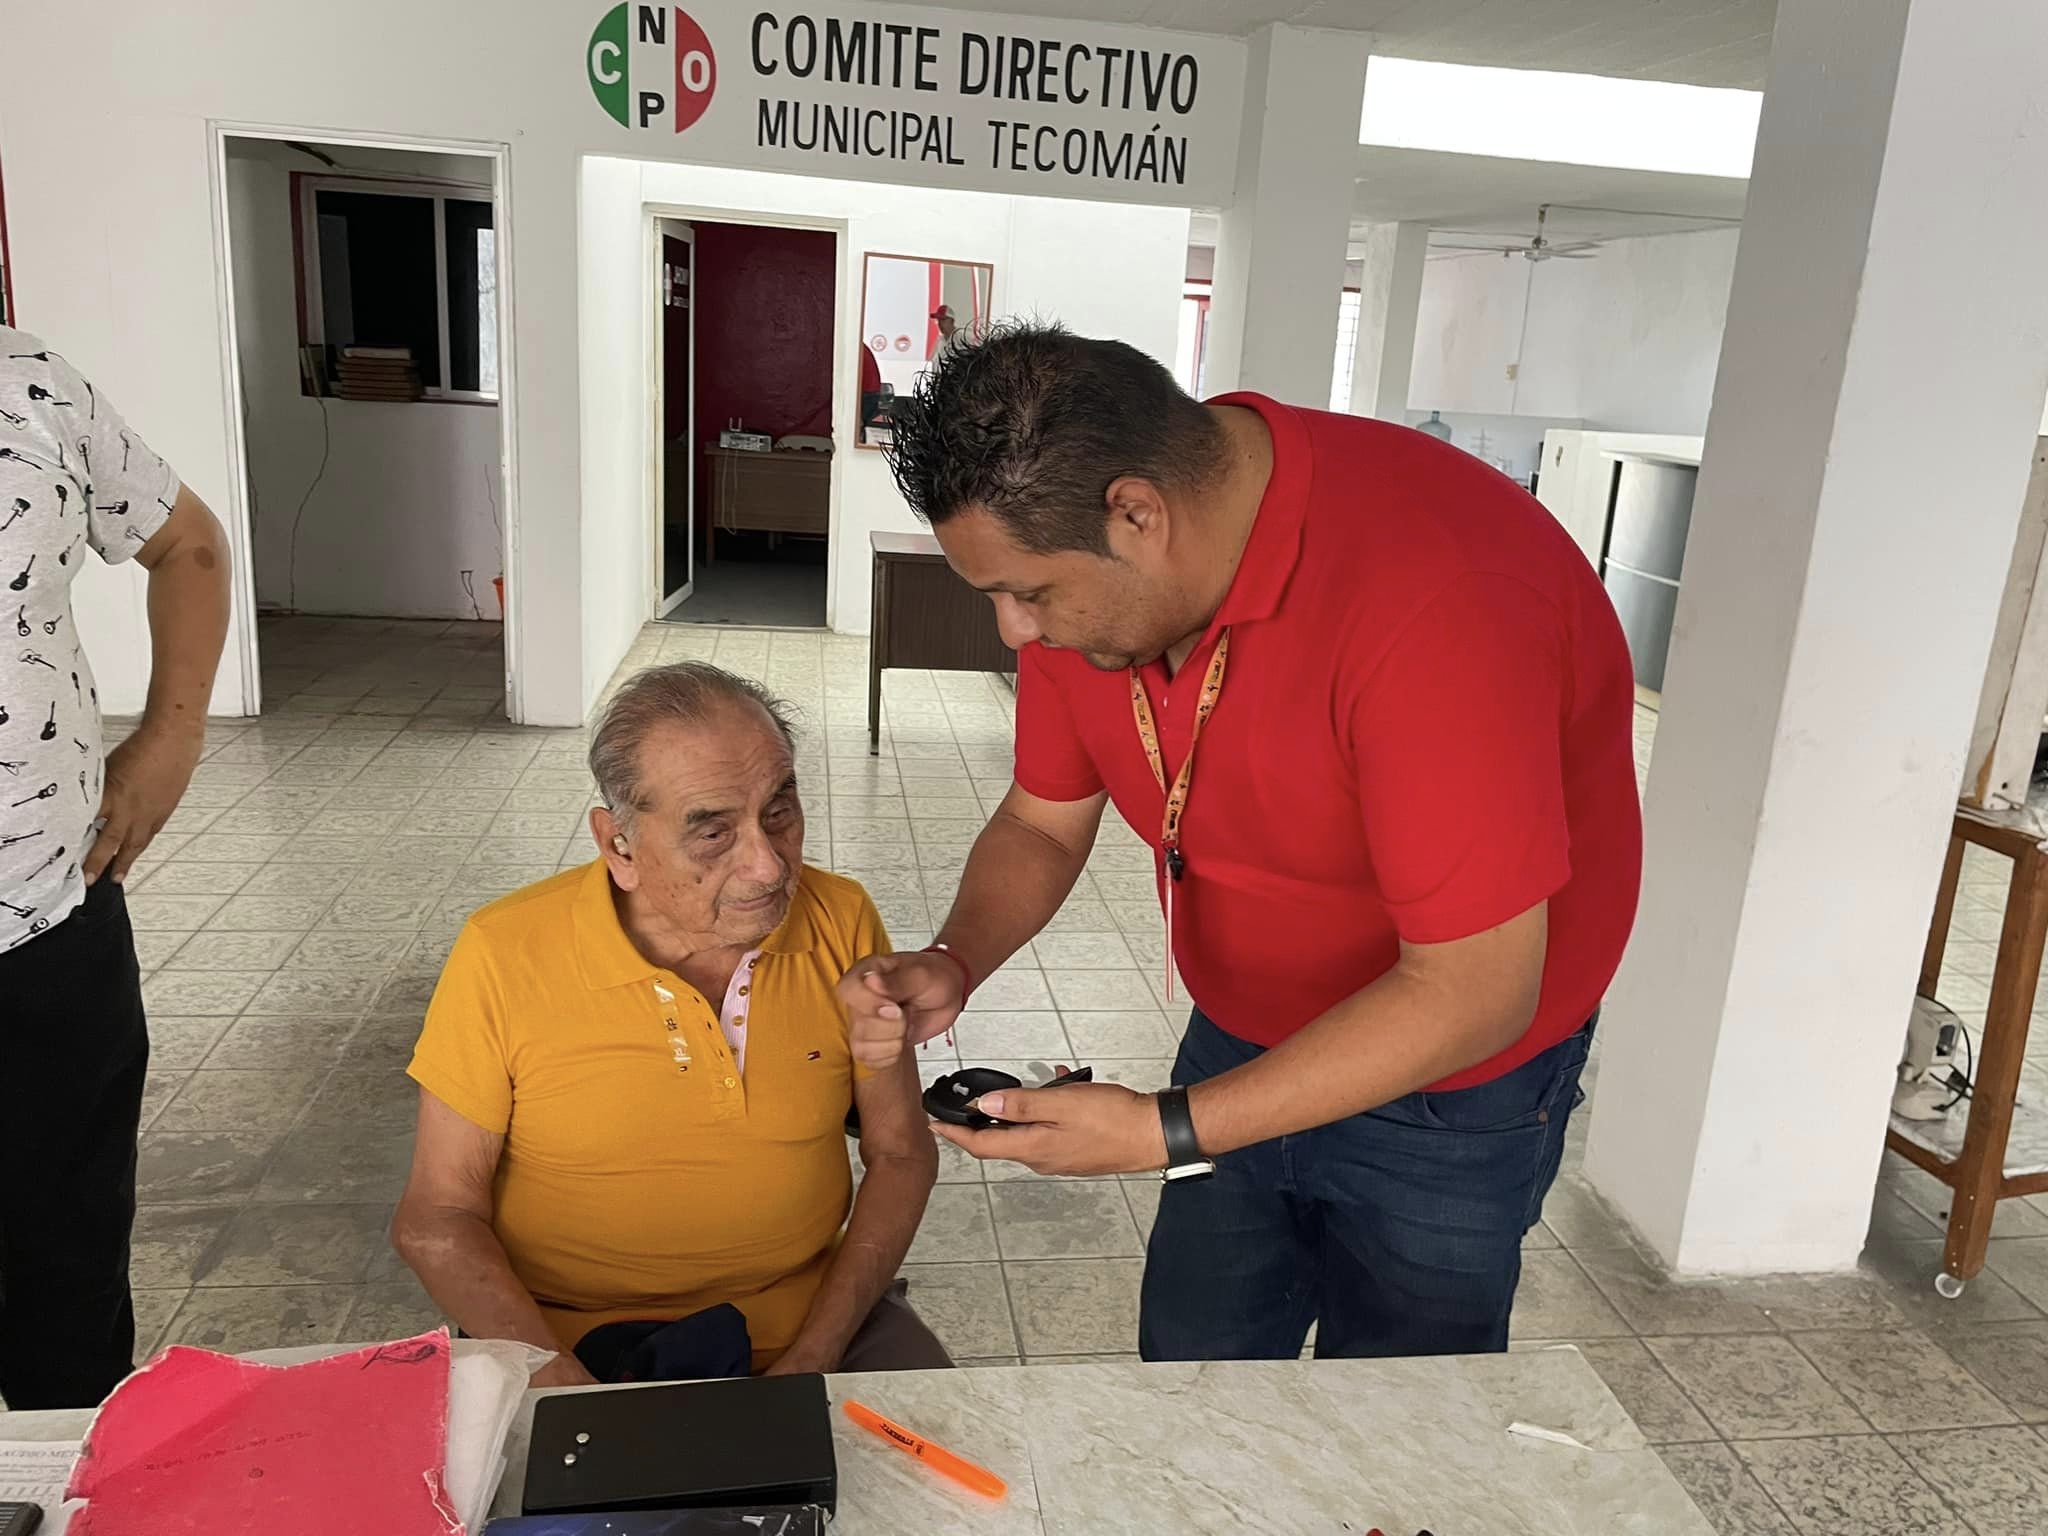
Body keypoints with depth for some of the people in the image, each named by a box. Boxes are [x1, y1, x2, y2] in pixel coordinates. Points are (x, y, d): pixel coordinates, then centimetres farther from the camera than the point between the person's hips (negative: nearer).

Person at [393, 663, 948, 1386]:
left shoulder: (843, 925, -7)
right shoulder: (504, 955, -13)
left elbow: (902, 1153, 2)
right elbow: (437, 1217, -6)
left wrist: (812, 1359, -9)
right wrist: (572, 1398, -18)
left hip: (811, 1326, 1)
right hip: (570, 1349, 0)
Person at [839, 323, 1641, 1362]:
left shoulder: (1438, 601, -36)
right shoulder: (1076, 562, -13)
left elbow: (1472, 991, -32)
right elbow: (1041, 822, 1)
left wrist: (1170, 1134, -32)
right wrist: (953, 965, -19)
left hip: (1449, 1084, -5)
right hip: (1244, 1042, 6)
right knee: (1187, 1378, 19)